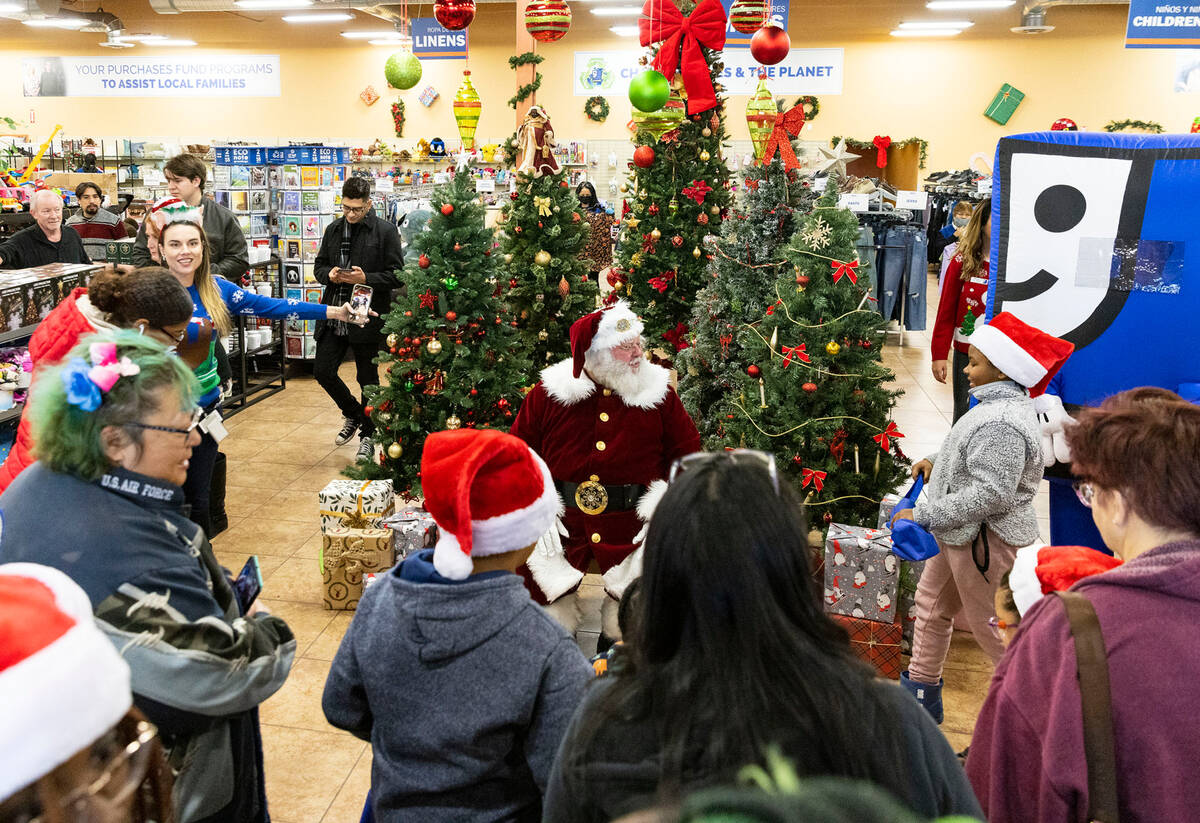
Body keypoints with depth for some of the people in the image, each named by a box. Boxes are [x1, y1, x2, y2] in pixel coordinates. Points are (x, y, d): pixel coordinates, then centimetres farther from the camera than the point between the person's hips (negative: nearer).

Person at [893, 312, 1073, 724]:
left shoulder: (999, 423, -28)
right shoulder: (1003, 405, 6)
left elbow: (991, 493, -32)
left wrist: (924, 515, -26)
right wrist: (937, 461, 11)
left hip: (985, 538, -11)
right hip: (963, 533, 11)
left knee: (990, 625, 4)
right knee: (932, 603, 21)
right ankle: (921, 692, 37)